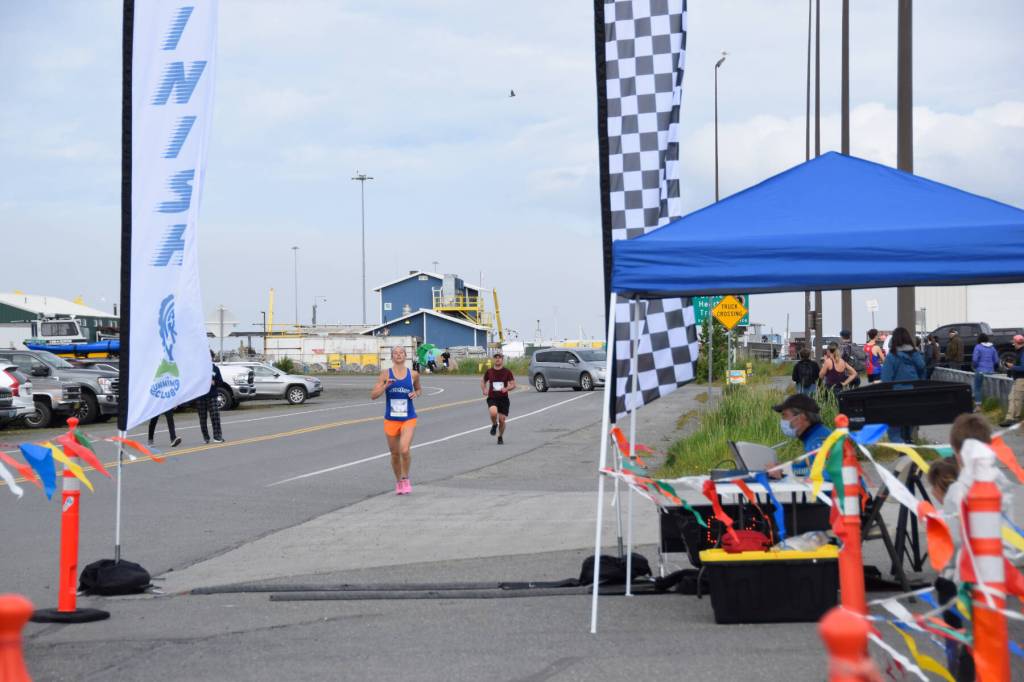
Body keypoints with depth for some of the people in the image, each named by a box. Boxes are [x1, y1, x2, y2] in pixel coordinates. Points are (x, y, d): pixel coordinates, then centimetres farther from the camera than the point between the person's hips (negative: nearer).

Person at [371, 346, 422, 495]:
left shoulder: (413, 374, 1)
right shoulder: (386, 375, -3)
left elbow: (418, 389, 20)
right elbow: (373, 395, -6)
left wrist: (416, 394, -4)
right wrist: (386, 386, -22)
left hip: (408, 419, -1)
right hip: (391, 419, 1)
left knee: (405, 450, -19)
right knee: (395, 454, 10)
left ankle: (406, 478, 5)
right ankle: (398, 482, 32)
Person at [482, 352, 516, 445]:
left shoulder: (507, 372, 0)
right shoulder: (489, 372, 4)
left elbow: (513, 385, 1)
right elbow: (483, 381, 19)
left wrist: (506, 388, -20)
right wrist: (484, 390, -1)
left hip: (503, 398, 0)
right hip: (492, 398, 0)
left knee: (502, 419, 1)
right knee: (493, 413, -29)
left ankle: (500, 437, 26)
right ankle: (494, 425, 5)